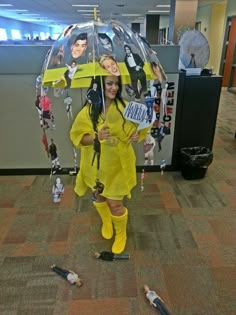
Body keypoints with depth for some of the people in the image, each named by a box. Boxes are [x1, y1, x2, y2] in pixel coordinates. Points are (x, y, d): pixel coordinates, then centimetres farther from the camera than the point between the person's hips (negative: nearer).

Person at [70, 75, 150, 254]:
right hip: (96, 165, 2)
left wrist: (137, 136, -18)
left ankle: (121, 234, 34)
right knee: (99, 197, 22)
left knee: (115, 203, 4)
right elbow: (77, 137, -10)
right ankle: (106, 222, 54)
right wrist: (95, 137, -28)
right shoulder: (88, 111, -11)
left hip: (118, 165, -1)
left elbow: (134, 129, 4)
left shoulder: (124, 107, -10)